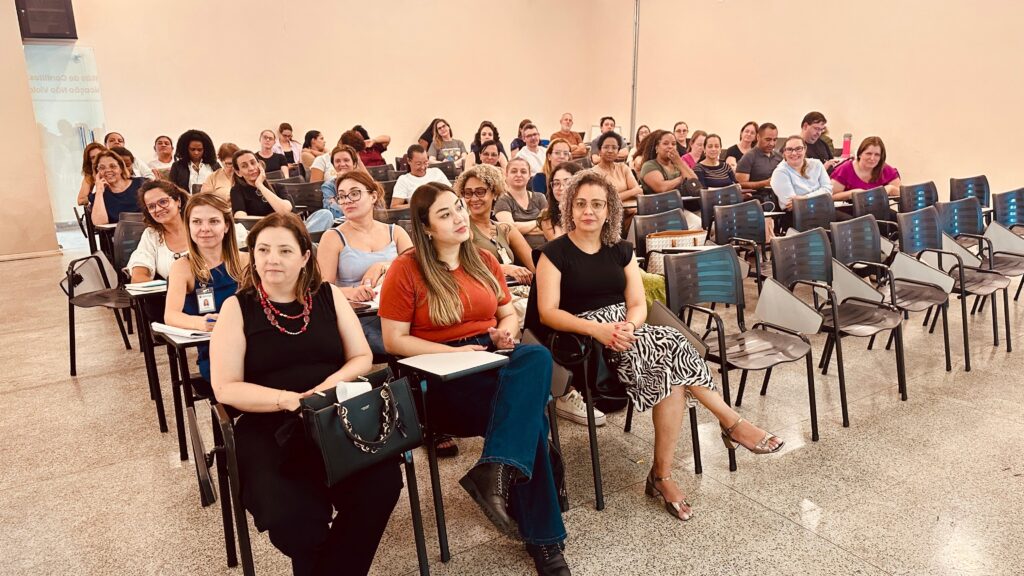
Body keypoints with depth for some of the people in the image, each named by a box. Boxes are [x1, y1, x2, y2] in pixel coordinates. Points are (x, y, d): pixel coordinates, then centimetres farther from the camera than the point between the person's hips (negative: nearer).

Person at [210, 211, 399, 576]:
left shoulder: (328, 296, 9)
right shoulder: (237, 307, 2)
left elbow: (361, 358, 10)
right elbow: (226, 388, -3)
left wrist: (330, 385, -12)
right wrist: (288, 399, -18)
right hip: (267, 427, -2)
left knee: (381, 484, -27)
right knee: (290, 517, -28)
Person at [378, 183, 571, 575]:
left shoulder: (483, 260, 13)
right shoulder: (406, 269, -3)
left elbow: (509, 313, 21)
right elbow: (394, 340, -5)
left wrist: (507, 331, -4)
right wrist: (454, 352, -16)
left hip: (494, 357, 5)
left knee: (537, 357, -32)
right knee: (528, 415, -29)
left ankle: (496, 471, -37)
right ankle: (542, 539, -19)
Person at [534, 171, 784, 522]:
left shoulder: (621, 250, 15)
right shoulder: (555, 253, 0)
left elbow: (638, 304, 7)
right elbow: (548, 312, -9)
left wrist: (629, 327, -17)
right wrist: (598, 329, -23)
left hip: (624, 333, 5)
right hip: (585, 342, -5)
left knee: (668, 368, -29)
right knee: (671, 345, -29)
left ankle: (662, 476, -22)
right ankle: (731, 423, -15)